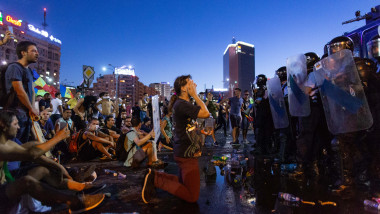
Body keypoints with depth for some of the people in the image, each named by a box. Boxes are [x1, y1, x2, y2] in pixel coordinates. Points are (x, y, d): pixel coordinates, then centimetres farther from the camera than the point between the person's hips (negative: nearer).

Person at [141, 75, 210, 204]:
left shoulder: (181, 103, 12)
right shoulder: (182, 104, -20)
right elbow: (206, 113, -27)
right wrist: (194, 95, -18)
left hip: (185, 153, 10)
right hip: (186, 154, -10)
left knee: (183, 182, 26)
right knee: (192, 196, 0)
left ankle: (154, 177, 18)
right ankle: (156, 179, -2)